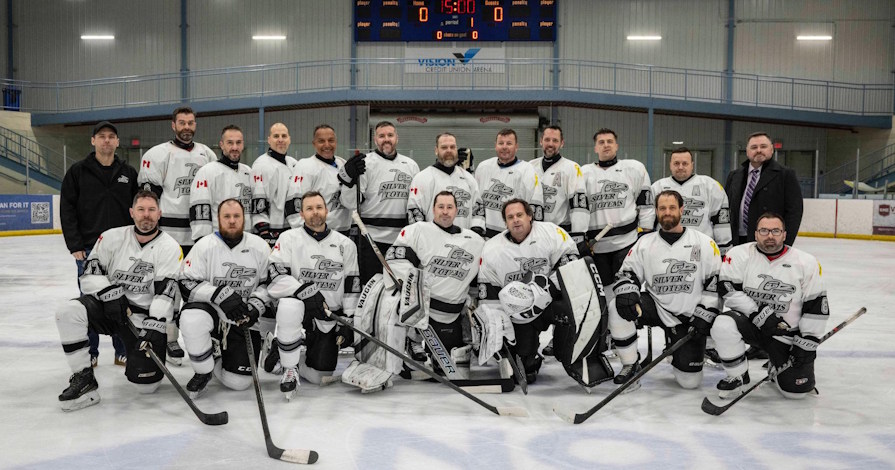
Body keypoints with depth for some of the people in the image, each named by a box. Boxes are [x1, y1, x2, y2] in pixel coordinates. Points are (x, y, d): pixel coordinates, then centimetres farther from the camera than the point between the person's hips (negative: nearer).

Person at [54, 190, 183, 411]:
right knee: (69, 312, -28)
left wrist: (154, 328, -25)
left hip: (146, 317, -2)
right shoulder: (112, 237, -1)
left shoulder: (169, 247, -8)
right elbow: (90, 273, -3)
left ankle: (139, 356, 26)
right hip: (108, 307, 3)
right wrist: (110, 294, -20)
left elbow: (166, 292, -16)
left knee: (146, 384, -13)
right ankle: (83, 379, -14)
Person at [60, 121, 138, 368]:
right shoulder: (78, 172, 2)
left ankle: (123, 350, 17)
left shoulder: (129, 173, 7)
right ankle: (90, 352, 17)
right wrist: (75, 245, -7)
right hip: (89, 249, -1)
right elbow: (67, 210, -1)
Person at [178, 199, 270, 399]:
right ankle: (203, 373, -10)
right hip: (211, 311, -1)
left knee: (239, 382, -5)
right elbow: (185, 283, -12)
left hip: (242, 321, 1)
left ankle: (217, 355, 30)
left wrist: (255, 306, -12)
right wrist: (220, 295, -25)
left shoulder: (260, 246, -2)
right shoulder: (205, 245, -8)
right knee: (192, 320, -38)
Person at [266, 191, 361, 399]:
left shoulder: (345, 245, 5)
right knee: (289, 306, -39)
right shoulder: (289, 238, -2)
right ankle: (289, 369, -18)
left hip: (330, 317, 2)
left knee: (319, 377, -4)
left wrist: (348, 321, 0)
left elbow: (352, 286, 8)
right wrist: (306, 292, -27)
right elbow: (274, 276, -14)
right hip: (298, 307, -2)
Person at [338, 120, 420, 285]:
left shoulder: (411, 165, 10)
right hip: (373, 238, -4)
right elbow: (350, 203, -9)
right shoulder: (365, 163, -5)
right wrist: (349, 176, -23)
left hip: (403, 238, 5)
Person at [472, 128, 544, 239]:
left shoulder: (527, 171, -5)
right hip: (486, 235, 4)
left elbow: (535, 208, -8)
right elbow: (476, 200, 14)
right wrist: (477, 226, 3)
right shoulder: (483, 167, 9)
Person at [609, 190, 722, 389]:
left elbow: (715, 283, -3)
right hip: (656, 307, 2)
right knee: (618, 309, -28)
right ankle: (631, 365, -8)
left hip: (689, 318, -2)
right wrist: (626, 292, -21)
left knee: (690, 380, -7)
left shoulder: (704, 243, -3)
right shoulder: (645, 243, 2)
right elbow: (627, 274, 2)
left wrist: (703, 317, -10)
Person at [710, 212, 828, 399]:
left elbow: (816, 307, -3)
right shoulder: (739, 254, -8)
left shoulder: (806, 263, -4)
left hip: (787, 335, 1)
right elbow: (728, 290, -16)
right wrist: (759, 314, -22)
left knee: (797, 389, -10)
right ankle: (738, 377, -7)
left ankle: (777, 364, 28)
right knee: (723, 325, -33)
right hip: (750, 323, 0)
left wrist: (807, 344, -7)